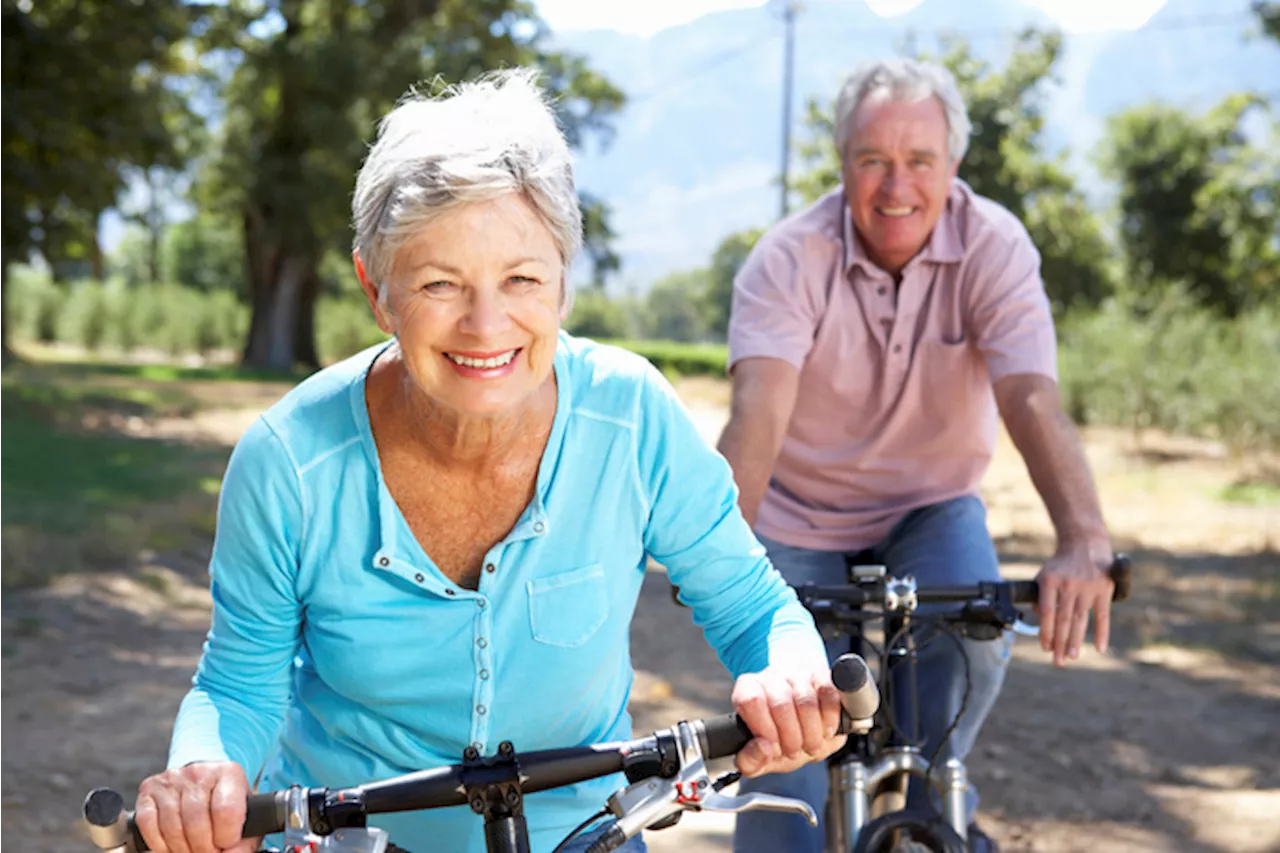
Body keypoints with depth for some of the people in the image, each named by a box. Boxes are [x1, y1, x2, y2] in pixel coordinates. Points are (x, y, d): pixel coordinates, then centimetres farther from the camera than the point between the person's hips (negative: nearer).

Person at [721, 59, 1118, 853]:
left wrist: (1086, 543, -49)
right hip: (802, 517, -1)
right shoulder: (790, 259, -21)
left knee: (976, 629, -26)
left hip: (931, 505, 1)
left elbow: (1033, 400, -32)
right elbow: (760, 408, -35)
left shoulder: (994, 245, -18)